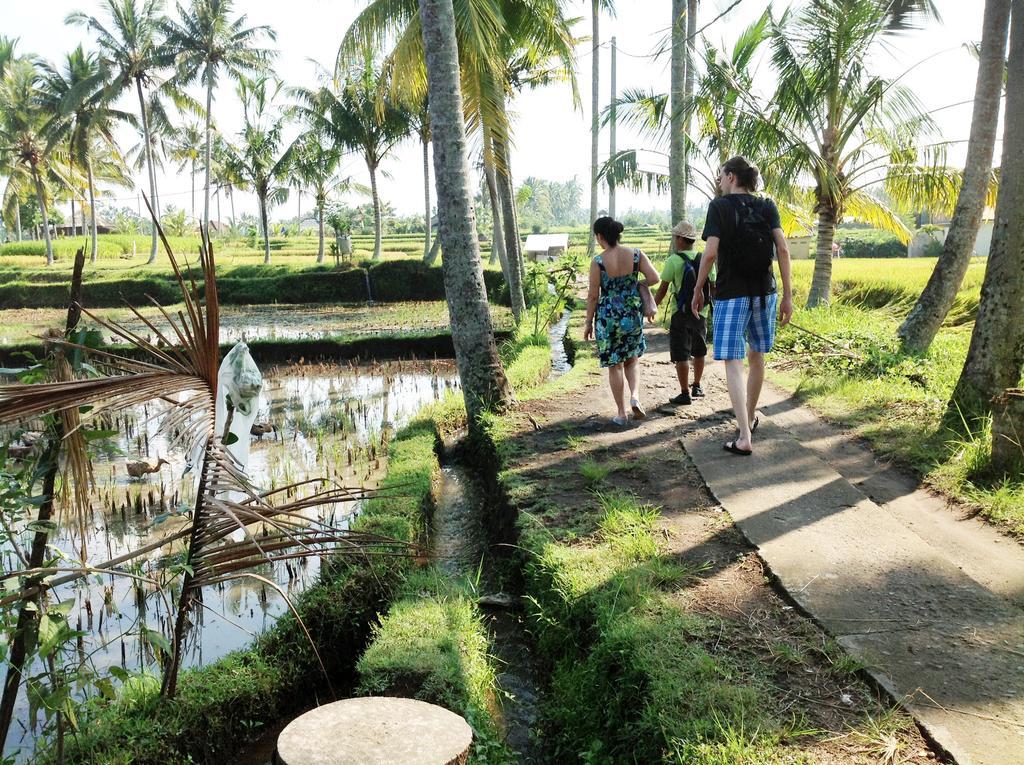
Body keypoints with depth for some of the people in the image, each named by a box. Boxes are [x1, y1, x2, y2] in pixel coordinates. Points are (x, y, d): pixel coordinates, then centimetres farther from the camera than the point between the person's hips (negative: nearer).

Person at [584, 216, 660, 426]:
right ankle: (635, 395, -2)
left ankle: (621, 413, 13)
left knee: (614, 365, 9)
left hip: (608, 317, -3)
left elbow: (593, 296, -9)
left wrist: (589, 323, 1)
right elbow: (654, 278, -7)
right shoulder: (635, 255, -4)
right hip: (633, 315, 3)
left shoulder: (598, 261, -12)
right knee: (631, 360, 22)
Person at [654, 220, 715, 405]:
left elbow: (663, 289, -10)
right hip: (701, 313, 5)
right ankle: (696, 387, 33)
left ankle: (685, 394, 1)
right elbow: (713, 287, 5)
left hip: (680, 314, -5)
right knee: (699, 352, 20)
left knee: (681, 355, 0)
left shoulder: (673, 261, -12)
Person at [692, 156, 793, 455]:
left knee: (733, 362, -5)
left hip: (730, 294, -4)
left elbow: (711, 253, -12)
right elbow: (782, 248, -2)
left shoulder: (719, 206, -4)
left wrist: (697, 291, 0)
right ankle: (751, 416, 37)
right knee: (756, 356, 19)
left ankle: (744, 437, -12)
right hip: (764, 292, 5)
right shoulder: (767, 206, 7)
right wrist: (787, 295, 1)